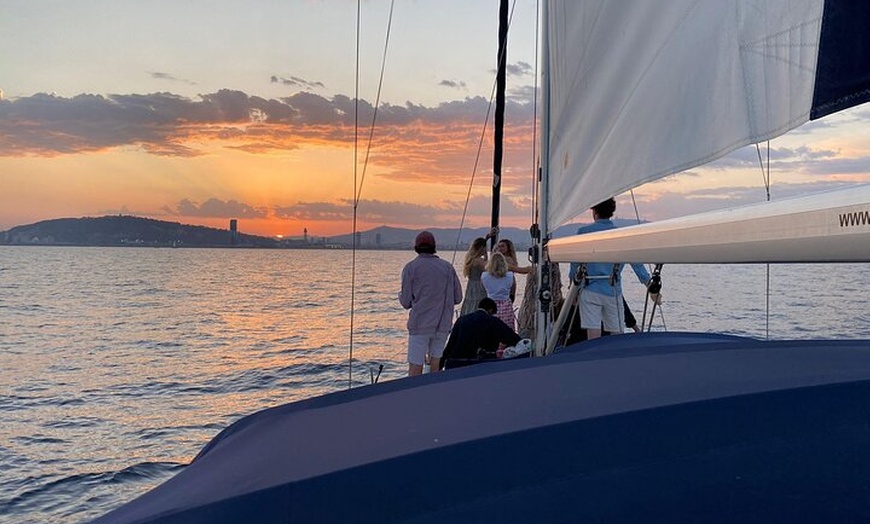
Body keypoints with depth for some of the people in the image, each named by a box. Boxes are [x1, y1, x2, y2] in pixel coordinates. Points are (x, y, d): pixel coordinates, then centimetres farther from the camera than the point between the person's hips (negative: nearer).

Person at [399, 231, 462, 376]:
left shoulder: (410, 267, -3)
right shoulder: (447, 267, 6)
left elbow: (406, 303, -4)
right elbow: (458, 298, 8)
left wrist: (400, 295, 18)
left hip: (420, 324, -3)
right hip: (443, 324, 3)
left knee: (415, 366, -2)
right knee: (436, 361, 13)